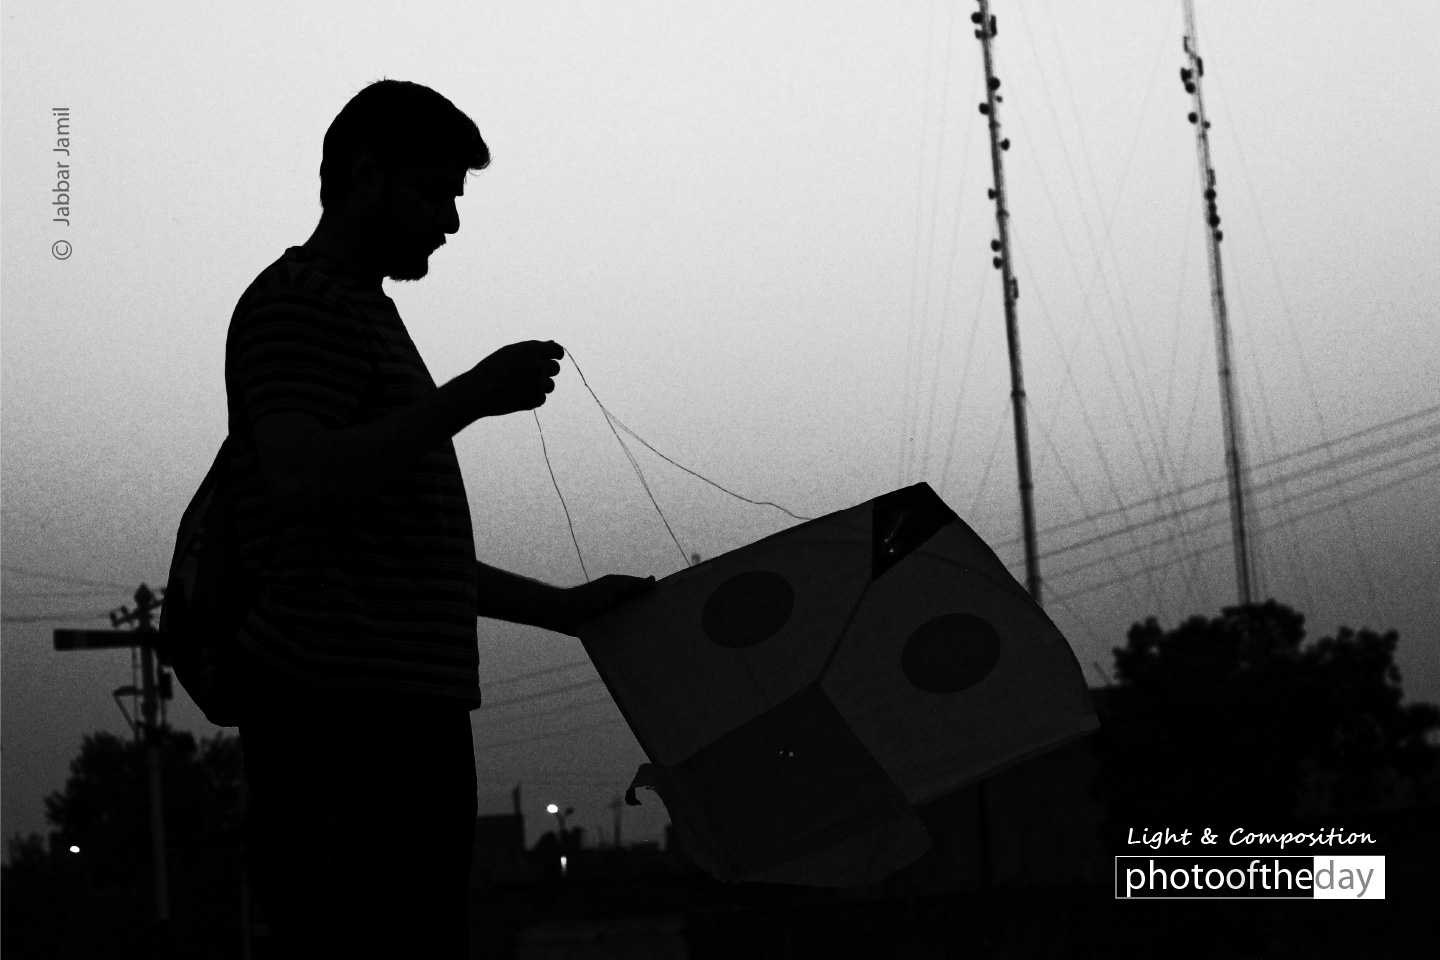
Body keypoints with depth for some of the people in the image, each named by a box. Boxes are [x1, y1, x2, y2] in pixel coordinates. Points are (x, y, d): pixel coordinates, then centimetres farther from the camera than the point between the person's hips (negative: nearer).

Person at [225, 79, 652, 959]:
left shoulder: (367, 316, 29)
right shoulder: (300, 302, -2)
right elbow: (301, 479, -20)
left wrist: (563, 607, 27)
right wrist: (473, 396, -17)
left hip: (410, 710, 10)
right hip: (344, 705, -10)